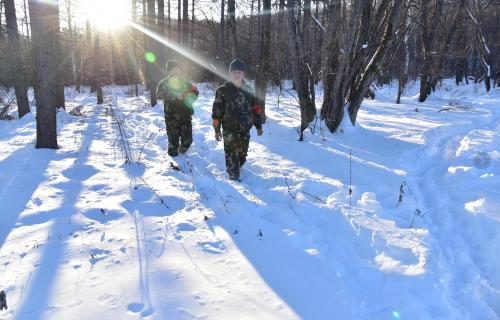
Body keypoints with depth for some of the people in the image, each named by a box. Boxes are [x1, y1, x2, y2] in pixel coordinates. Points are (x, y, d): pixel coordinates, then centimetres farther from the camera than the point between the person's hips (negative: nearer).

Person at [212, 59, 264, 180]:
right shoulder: (222, 90, -3)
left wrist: (259, 126, 13)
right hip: (229, 130, -4)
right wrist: (217, 129, -4)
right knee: (232, 155, -4)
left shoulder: (248, 90, 8)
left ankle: (235, 170, 38)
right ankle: (234, 176, 7)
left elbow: (256, 109, 14)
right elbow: (217, 111, -2)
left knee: (242, 156, 14)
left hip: (245, 130, 4)